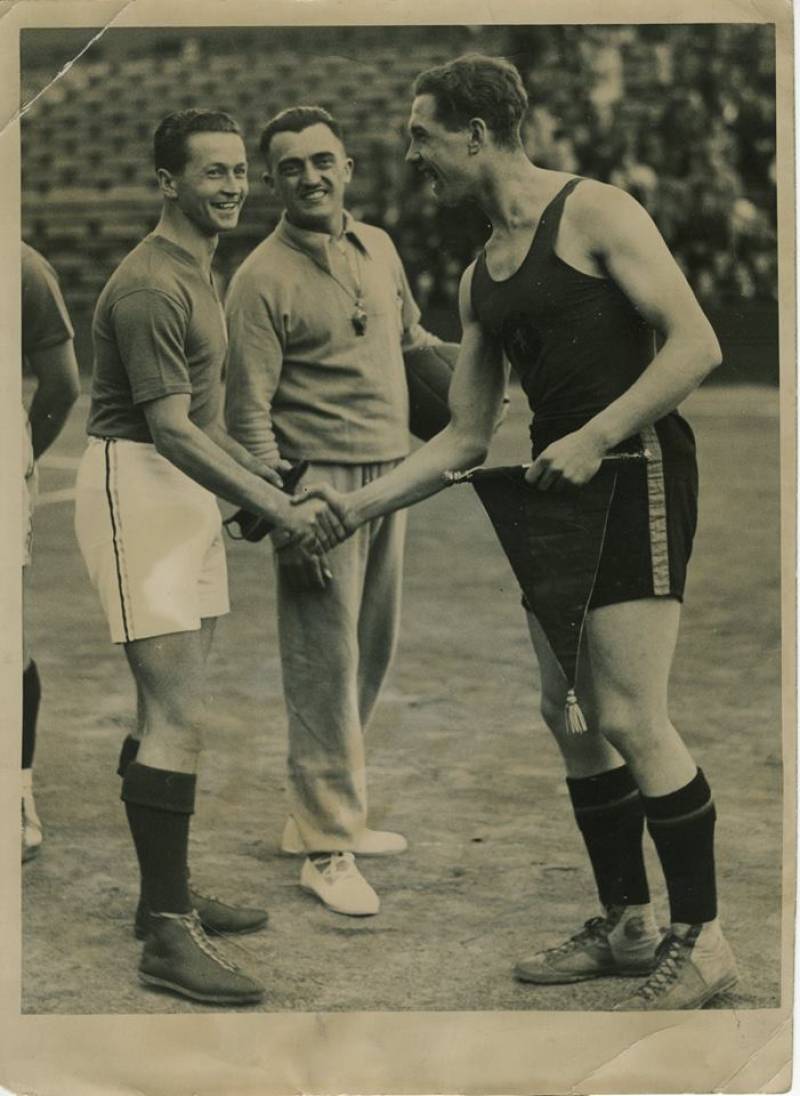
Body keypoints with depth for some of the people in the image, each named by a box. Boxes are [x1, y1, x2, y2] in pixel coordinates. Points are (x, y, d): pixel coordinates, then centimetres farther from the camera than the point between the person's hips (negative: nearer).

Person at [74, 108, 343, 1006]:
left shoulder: (196, 274, 16)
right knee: (178, 716, -13)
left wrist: (273, 484, 17)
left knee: (171, 709, 14)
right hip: (137, 492, -10)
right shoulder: (151, 285, -17)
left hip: (185, 496, 10)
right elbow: (171, 430, -21)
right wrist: (275, 511, -23)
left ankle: (168, 894, 24)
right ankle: (166, 937, -10)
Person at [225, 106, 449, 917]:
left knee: (370, 658, 14)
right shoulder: (264, 279, -11)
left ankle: (323, 814, 28)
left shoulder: (377, 247, 10)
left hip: (389, 476, 7)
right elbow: (249, 411, -13)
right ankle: (327, 851, 4)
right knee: (326, 669, -4)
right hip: (321, 484, -7)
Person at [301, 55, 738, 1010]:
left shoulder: (595, 214, -7)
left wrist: (594, 437, -21)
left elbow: (696, 345, -15)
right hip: (557, 486, 8)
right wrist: (355, 507, 8)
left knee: (629, 719, -10)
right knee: (568, 714, 9)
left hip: (636, 468, -8)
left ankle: (701, 940, 2)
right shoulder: (479, 278, 16)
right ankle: (627, 926, 22)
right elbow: (464, 439, 16)